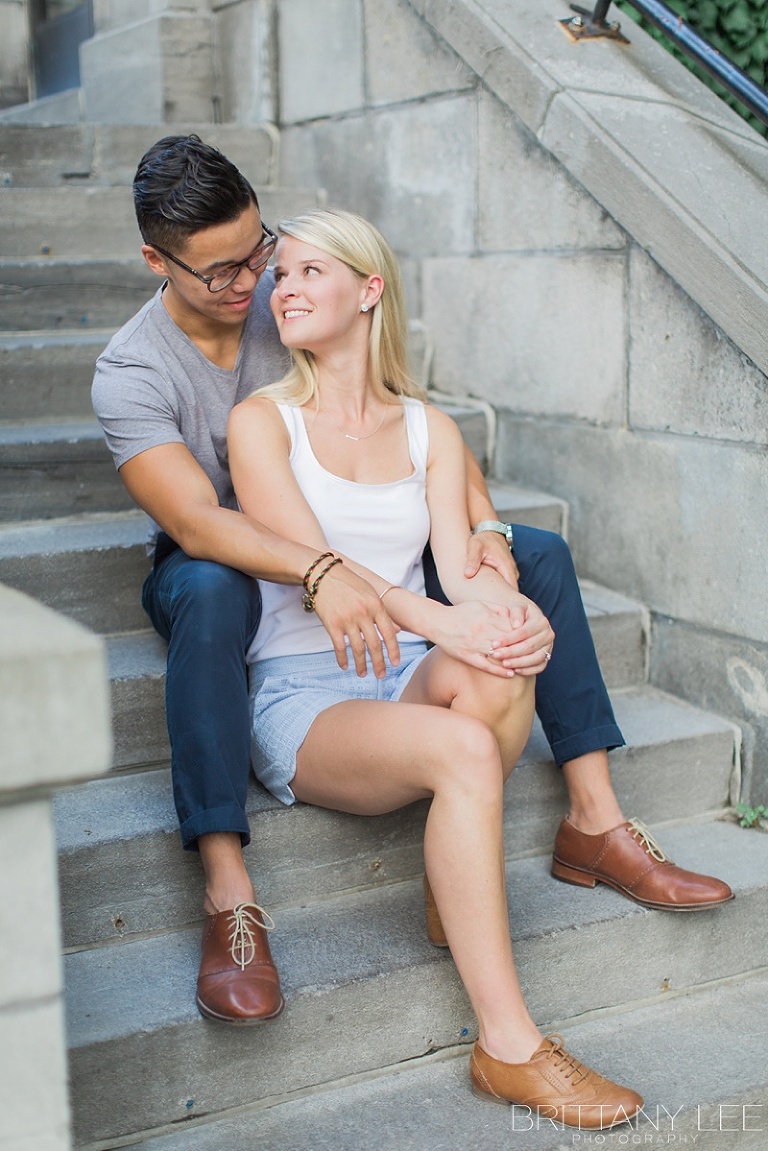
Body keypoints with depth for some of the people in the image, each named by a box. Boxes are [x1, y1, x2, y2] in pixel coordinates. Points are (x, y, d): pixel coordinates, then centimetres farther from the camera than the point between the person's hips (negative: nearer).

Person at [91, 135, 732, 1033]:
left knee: (541, 555, -10)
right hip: (222, 564, -4)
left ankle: (595, 823, -11)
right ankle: (229, 894, -41)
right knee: (211, 593, -43)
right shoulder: (131, 373, -17)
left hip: (346, 548, 5)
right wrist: (319, 572, -50)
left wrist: (484, 529, -25)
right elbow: (195, 521, -32)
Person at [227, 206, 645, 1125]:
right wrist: (435, 621, -29)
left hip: (411, 683, 3)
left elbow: (459, 564, 1)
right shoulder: (262, 421, 3)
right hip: (302, 696, -3)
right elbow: (312, 562, -12)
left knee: (495, 675, -34)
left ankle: (454, 888, -12)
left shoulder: (431, 430, 14)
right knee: (465, 751, -34)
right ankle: (506, 1048, -27)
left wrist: (500, 603, -25)